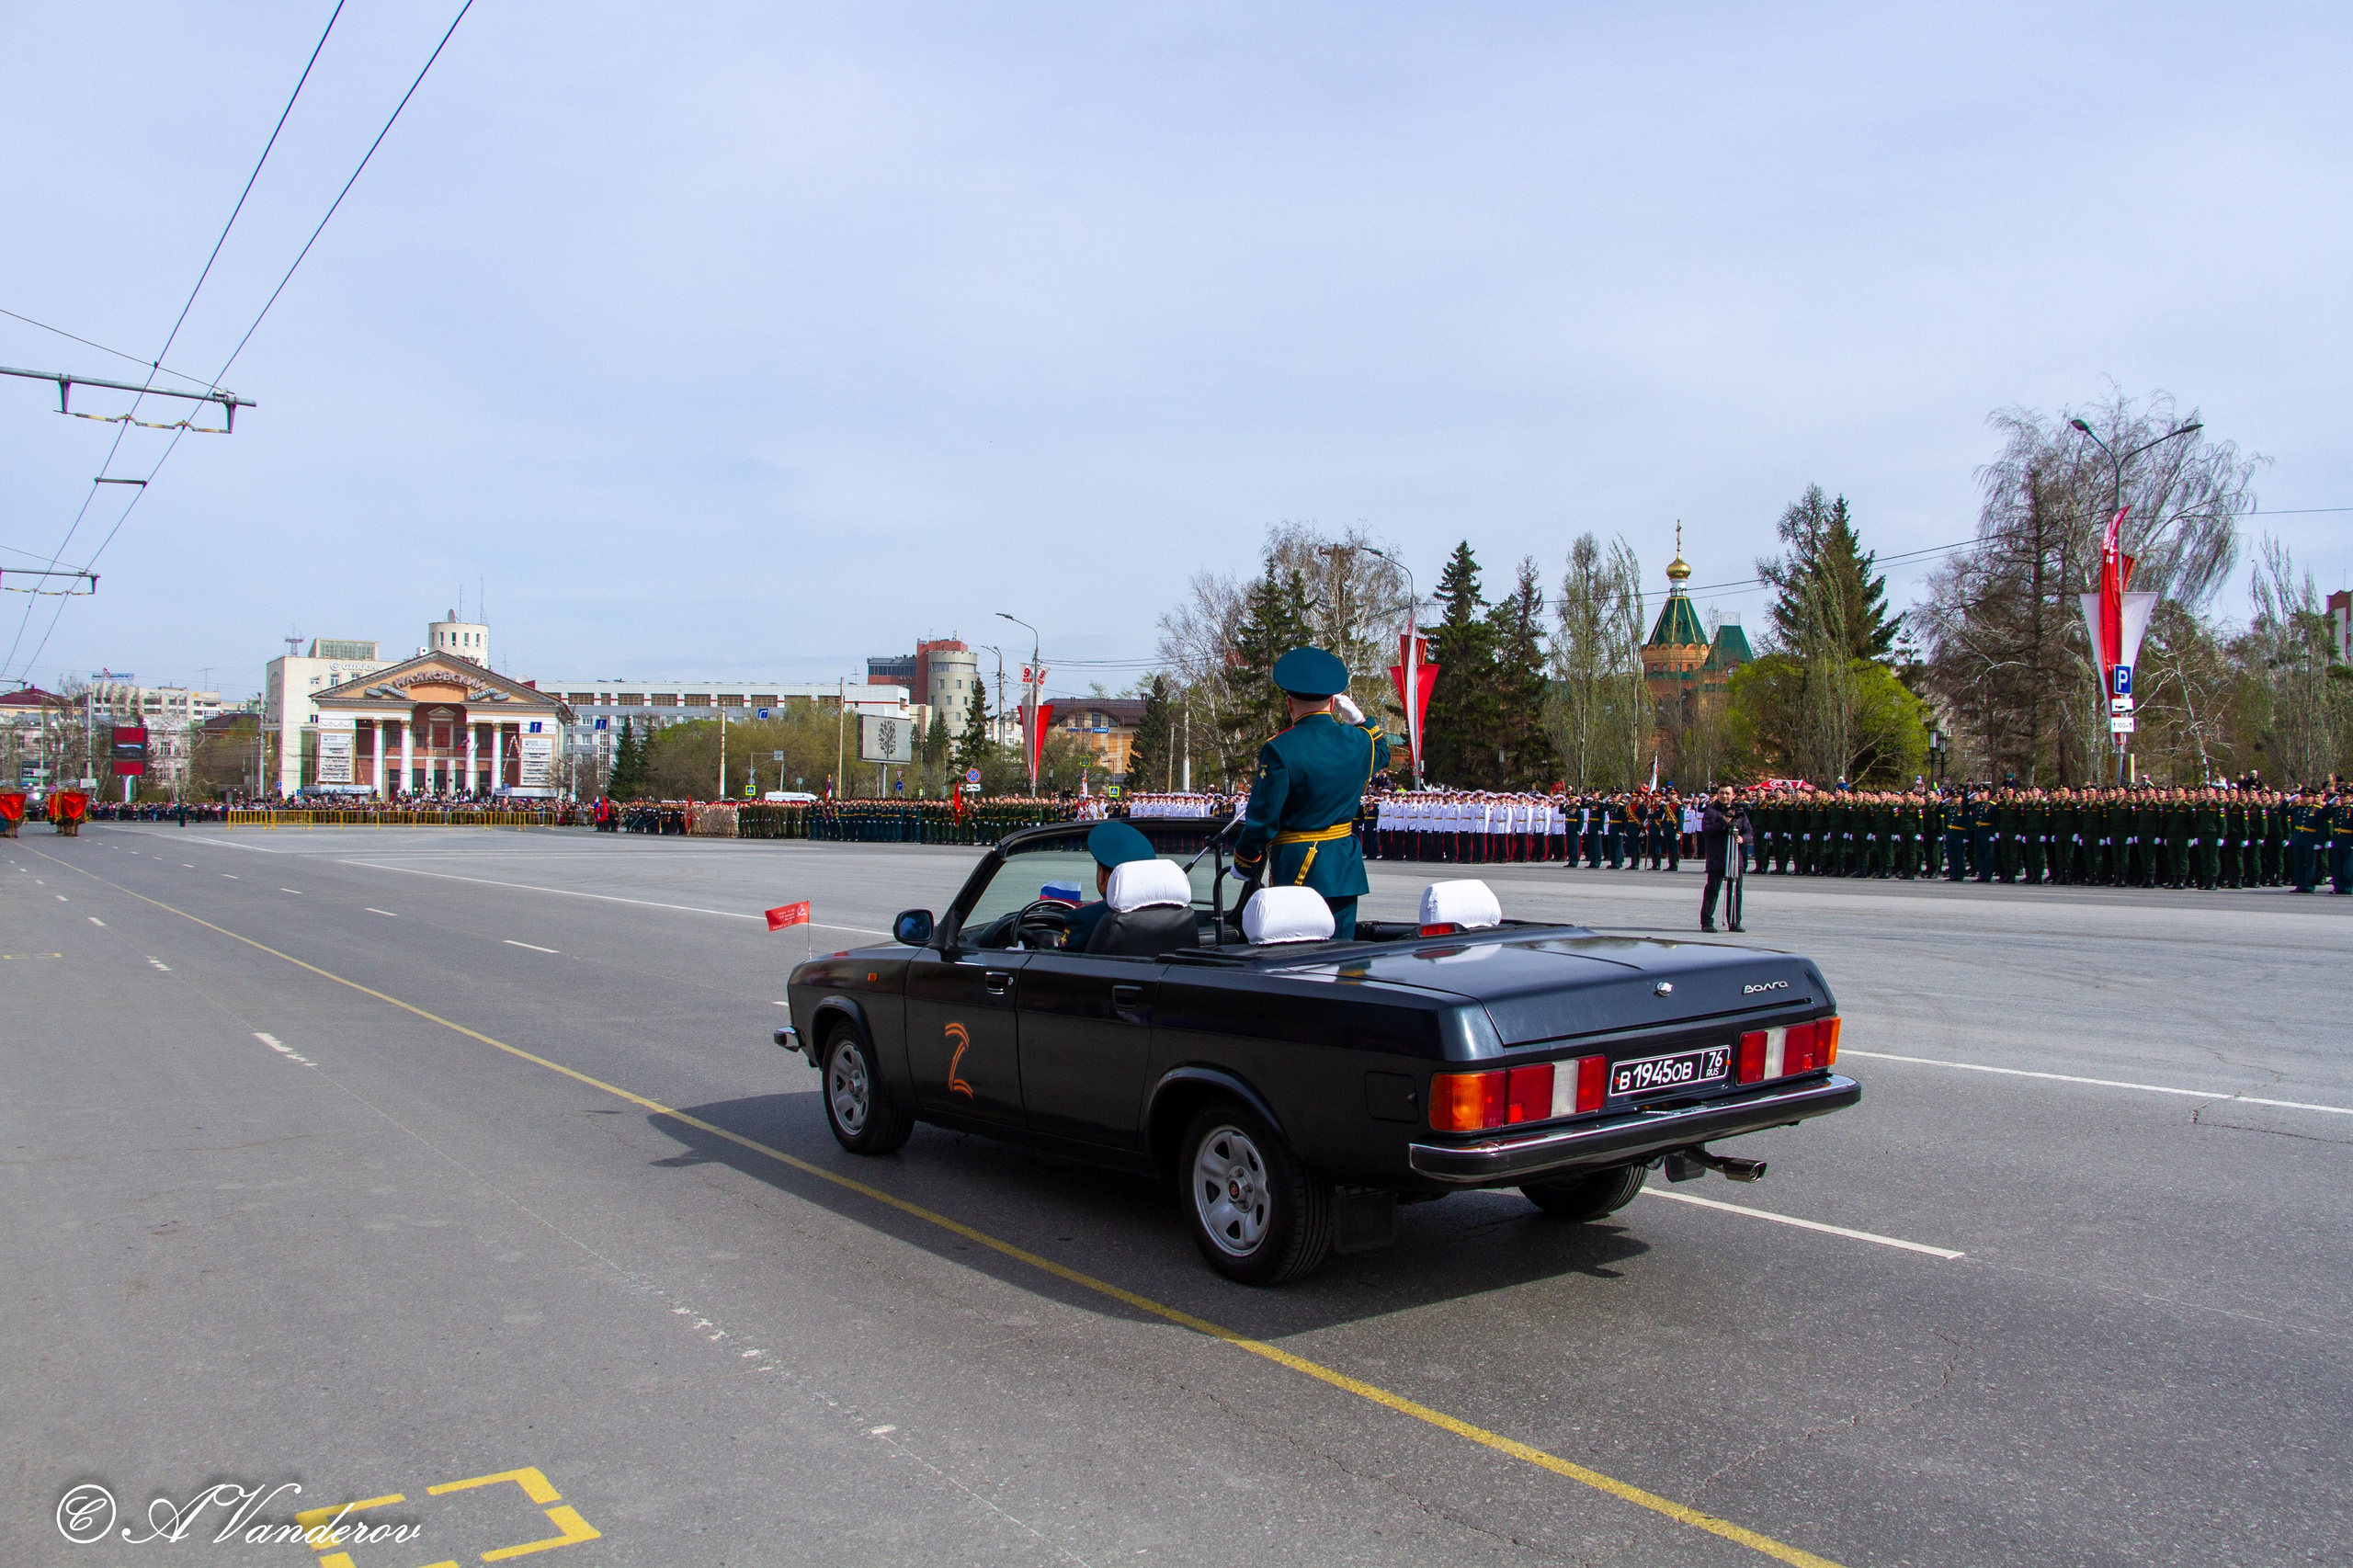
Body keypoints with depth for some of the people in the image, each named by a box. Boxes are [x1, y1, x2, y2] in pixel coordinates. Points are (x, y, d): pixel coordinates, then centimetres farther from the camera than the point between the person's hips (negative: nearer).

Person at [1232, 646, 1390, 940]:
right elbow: (1381, 755, 29)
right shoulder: (1360, 742, 2)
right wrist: (1360, 719, 27)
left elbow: (1262, 819, -13)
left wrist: (1243, 863, 0)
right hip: (1346, 868, 5)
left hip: (1297, 871, -5)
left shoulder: (1279, 750, -16)